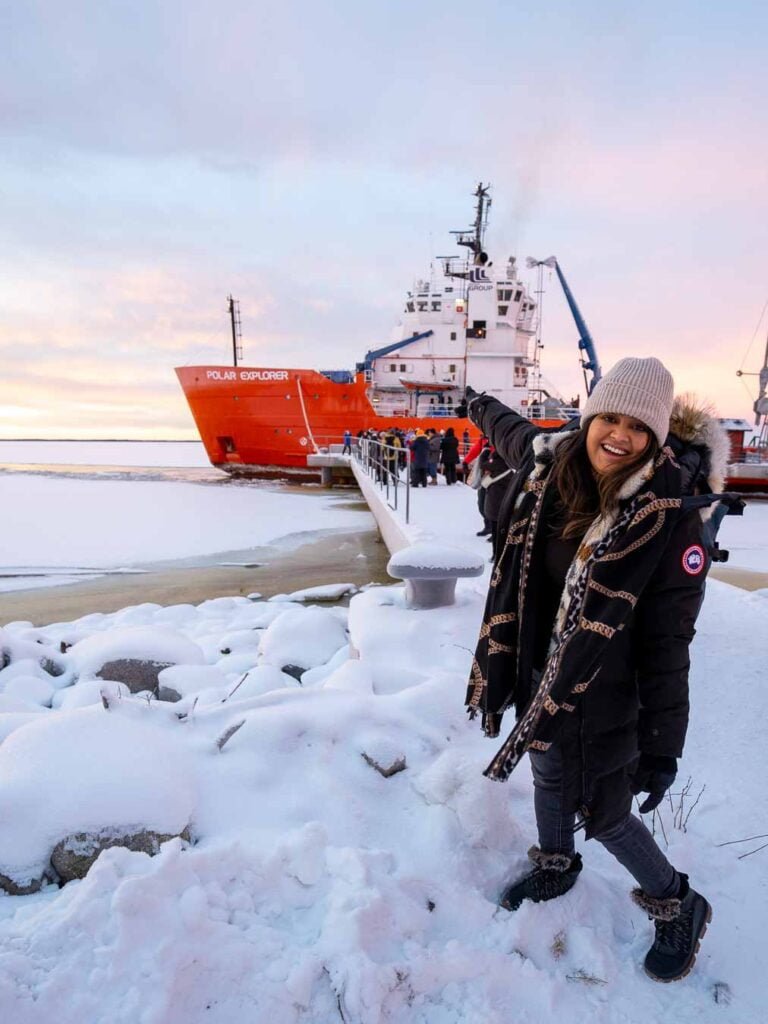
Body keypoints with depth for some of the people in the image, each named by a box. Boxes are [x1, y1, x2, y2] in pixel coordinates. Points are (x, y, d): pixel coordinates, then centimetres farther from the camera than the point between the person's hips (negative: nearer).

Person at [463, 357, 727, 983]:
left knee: (604, 814, 11)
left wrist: (662, 746, -15)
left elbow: (667, 645, -19)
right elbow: (518, 435, 17)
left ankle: (679, 909, 41)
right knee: (550, 779, 26)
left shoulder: (672, 514, -24)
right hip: (540, 674, 6)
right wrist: (483, 408, 36)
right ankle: (556, 866, 57)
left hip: (603, 695, -5)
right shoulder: (550, 463, -10)